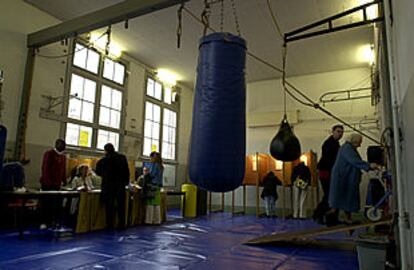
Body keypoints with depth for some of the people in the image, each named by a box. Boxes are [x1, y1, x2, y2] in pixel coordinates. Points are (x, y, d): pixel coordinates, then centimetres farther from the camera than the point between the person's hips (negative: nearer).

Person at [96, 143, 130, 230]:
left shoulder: (103, 161, -6)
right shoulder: (122, 158, -3)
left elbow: (98, 172, 5)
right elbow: (127, 171, -2)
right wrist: (126, 181, 5)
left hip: (108, 186, -1)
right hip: (120, 185, 2)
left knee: (109, 206, 8)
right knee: (121, 206, 10)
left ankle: (110, 226, 10)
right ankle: (121, 225, 13)